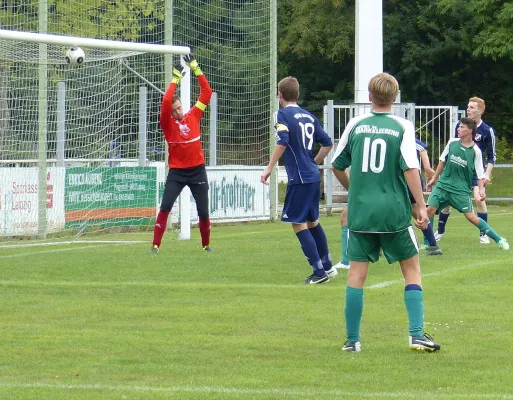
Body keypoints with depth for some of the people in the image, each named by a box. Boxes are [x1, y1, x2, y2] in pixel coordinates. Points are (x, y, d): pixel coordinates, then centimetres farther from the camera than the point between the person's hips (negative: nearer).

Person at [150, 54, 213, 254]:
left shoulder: (193, 116, 1)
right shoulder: (168, 123, -6)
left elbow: (207, 92, 2)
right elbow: (166, 101, -24)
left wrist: (195, 68, -2)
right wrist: (175, 79, -19)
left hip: (197, 170, 2)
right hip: (177, 172, -2)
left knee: (203, 211, 6)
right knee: (165, 207, -15)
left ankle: (206, 244, 26)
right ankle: (155, 245, -10)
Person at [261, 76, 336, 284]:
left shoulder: (282, 115, -7)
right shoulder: (309, 116, 14)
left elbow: (282, 142, -22)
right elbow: (327, 143, 14)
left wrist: (269, 169, -16)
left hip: (299, 178, -8)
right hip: (313, 176, 8)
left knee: (298, 224, -2)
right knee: (312, 221, 20)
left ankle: (319, 271, -6)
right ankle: (327, 266, 27)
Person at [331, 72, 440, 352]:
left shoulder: (356, 124, 4)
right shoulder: (402, 126, -3)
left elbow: (337, 166, 12)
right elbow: (410, 168, -12)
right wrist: (421, 206, -8)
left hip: (360, 211, 2)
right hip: (394, 213, -2)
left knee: (357, 272, 6)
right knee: (411, 268, 10)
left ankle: (352, 340, 6)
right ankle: (417, 334, 2)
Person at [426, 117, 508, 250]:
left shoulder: (475, 151, -9)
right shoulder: (452, 143, 1)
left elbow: (480, 174, -5)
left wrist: (481, 189, -19)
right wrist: (434, 178, 20)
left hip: (461, 190, -4)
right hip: (443, 184, 4)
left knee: (471, 217, -9)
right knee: (430, 209, -11)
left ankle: (499, 240, 2)